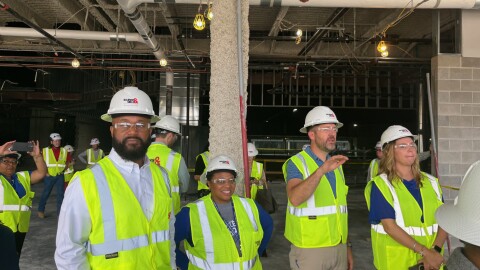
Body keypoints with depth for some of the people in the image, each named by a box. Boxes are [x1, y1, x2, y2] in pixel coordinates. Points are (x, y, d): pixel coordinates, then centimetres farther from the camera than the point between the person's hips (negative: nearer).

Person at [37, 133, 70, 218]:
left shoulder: (64, 151, 1)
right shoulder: (45, 151, -5)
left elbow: (68, 161, 15)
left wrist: (63, 169, 5)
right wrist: (45, 172, -5)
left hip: (60, 176, 2)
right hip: (49, 176, -2)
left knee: (61, 194, 3)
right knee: (45, 193, 7)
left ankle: (60, 211, 12)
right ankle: (41, 210, 24)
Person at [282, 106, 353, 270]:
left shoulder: (336, 165, 11)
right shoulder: (296, 163, -10)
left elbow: (340, 209, 16)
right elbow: (295, 199, -28)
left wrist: (347, 245, 15)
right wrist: (322, 170, -37)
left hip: (339, 248, 6)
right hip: (309, 250, -6)